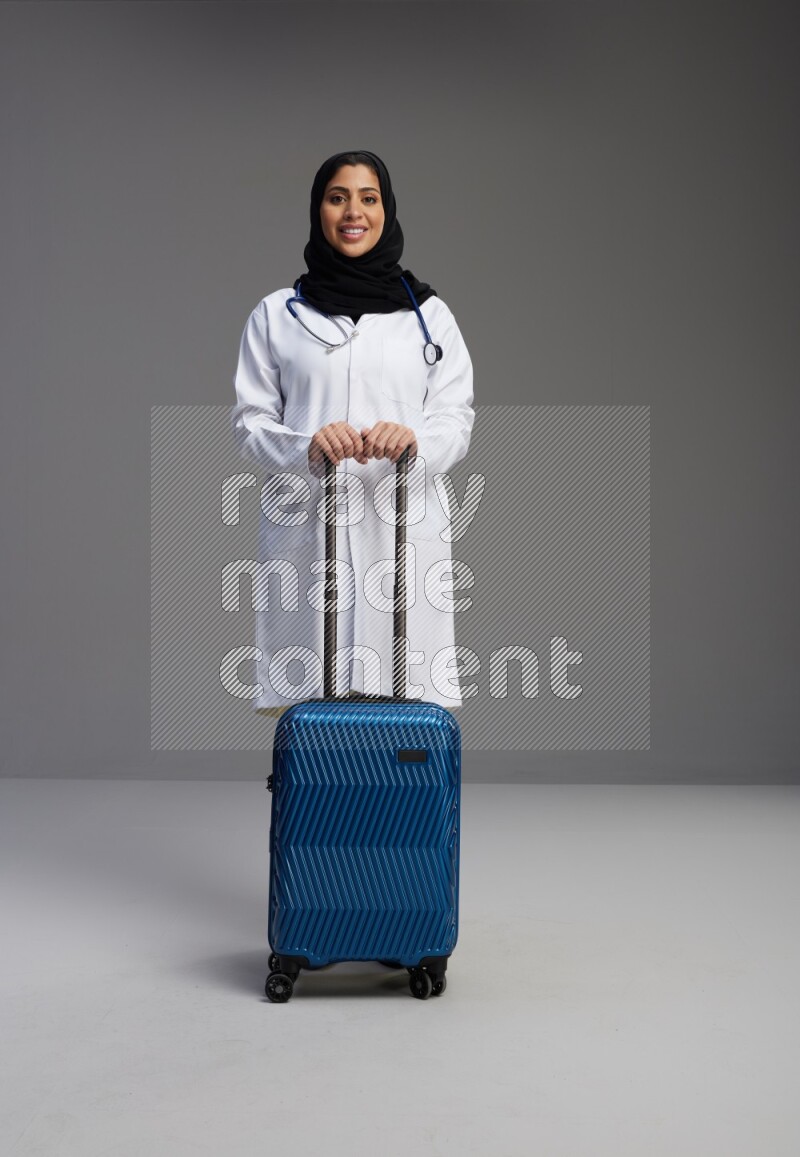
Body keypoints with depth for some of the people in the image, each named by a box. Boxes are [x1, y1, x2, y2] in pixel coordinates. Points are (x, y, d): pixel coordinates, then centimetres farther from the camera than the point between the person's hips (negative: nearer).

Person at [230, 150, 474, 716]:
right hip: (304, 530, 0)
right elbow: (249, 422, 7)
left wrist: (414, 440, -16)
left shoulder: (429, 313, 11)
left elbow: (457, 419, 7)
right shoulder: (276, 314, 10)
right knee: (305, 698, -5)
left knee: (404, 698, -5)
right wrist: (306, 447, -14)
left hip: (403, 533, 1)